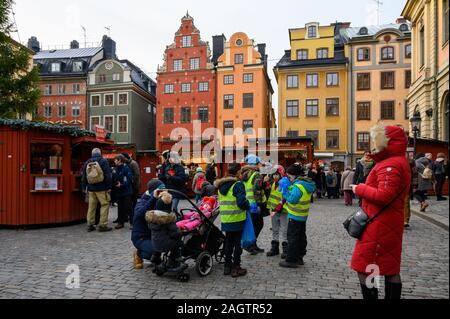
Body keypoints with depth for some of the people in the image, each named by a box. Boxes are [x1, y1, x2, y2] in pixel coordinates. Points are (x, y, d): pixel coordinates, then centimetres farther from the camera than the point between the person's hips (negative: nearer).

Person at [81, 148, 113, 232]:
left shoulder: (87, 162, 10)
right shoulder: (103, 161, -5)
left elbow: (83, 176, 15)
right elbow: (107, 175, -10)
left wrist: (84, 187, 22)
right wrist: (108, 187, -6)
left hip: (91, 189, 5)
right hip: (101, 188, -5)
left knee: (91, 206, 11)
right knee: (105, 204, 0)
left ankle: (90, 225, 15)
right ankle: (102, 225, -2)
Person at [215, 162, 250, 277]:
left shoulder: (221, 184, 7)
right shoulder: (238, 184, -16)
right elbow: (242, 202, -23)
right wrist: (249, 207, -5)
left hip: (225, 219, 6)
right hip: (237, 219, -6)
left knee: (228, 242, 17)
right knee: (238, 243, 6)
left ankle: (227, 266, 25)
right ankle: (236, 268, 12)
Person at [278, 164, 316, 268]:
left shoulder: (298, 185, -23)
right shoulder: (306, 183, 7)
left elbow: (292, 199, -27)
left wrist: (285, 189, -19)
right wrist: (288, 187, 2)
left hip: (295, 216, -10)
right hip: (303, 215, 10)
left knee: (292, 237, -1)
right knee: (301, 236, 17)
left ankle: (291, 260, 5)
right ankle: (299, 257, 29)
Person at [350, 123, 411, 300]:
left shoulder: (390, 164, -19)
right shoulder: (399, 161, 15)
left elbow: (383, 196, -27)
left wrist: (360, 189, -14)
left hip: (379, 225, -11)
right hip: (390, 224, 11)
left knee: (364, 269, -1)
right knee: (391, 269, 17)